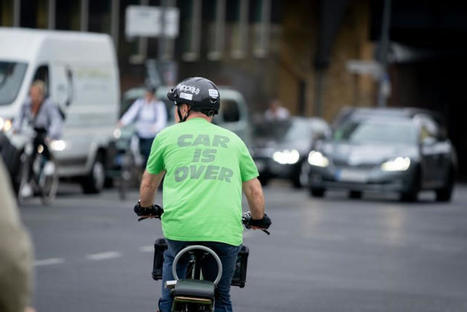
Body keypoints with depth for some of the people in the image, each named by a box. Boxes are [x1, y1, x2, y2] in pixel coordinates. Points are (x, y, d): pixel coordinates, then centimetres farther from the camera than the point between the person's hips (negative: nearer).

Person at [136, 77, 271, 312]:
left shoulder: (167, 136, 15)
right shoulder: (233, 140, 19)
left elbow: (149, 183, 30)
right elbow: (254, 191, 24)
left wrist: (145, 207, 51)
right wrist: (259, 219, 44)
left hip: (180, 230, -2)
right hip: (226, 233, 2)